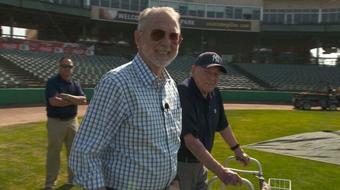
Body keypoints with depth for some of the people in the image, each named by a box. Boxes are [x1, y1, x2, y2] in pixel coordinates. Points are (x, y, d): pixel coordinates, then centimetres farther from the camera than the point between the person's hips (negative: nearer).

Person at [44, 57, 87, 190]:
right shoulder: (52, 82, -8)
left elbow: (83, 100, -4)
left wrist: (67, 96, -16)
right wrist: (74, 101, -12)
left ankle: (73, 178, 29)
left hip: (72, 121, 6)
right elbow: (54, 101, -23)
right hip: (55, 122, -5)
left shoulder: (75, 84, 8)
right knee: (53, 152, 2)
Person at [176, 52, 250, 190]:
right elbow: (191, 141, -30)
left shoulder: (214, 94, 1)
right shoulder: (183, 93, -24)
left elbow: (222, 126, 17)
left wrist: (237, 150, 26)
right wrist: (220, 171, -31)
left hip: (200, 162, 8)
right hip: (179, 164, -7)